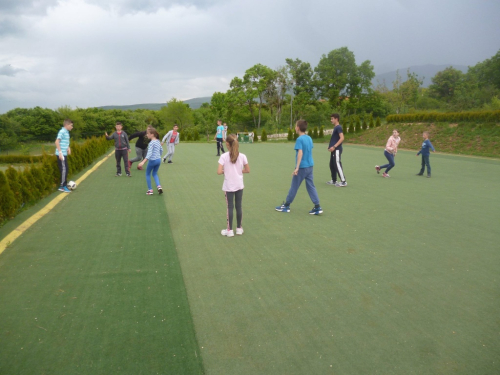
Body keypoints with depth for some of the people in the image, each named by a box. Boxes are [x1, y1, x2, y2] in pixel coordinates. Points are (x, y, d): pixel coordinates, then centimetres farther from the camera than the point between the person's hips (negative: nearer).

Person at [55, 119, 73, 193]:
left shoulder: (66, 132, 14)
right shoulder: (62, 131, -13)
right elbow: (57, 142, -21)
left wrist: (68, 148, 13)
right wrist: (60, 152, -24)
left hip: (64, 154, 9)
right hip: (61, 154, -9)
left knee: (65, 170, 12)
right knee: (64, 169, -7)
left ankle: (63, 186, 19)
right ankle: (63, 186, -1)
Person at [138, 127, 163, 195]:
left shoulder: (151, 143, -18)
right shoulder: (158, 141, 7)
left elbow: (149, 153, -28)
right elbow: (161, 150, 19)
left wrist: (143, 162, -35)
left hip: (152, 160, -7)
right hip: (158, 160, 7)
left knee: (148, 174, 12)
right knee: (155, 174, 22)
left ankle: (150, 190, 13)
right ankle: (159, 186, 2)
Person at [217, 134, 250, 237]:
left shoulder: (224, 156, -13)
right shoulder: (242, 156, -4)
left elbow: (219, 172, -18)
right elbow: (247, 170, 2)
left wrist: (226, 171, 1)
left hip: (229, 186, -3)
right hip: (239, 185, 3)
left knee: (230, 207, 5)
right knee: (238, 206, 12)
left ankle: (230, 230, 12)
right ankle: (239, 228, 22)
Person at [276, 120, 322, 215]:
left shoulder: (299, 139, -14)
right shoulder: (309, 138, 8)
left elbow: (300, 153, -23)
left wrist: (297, 168, -25)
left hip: (302, 167, -7)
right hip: (310, 166, 7)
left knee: (294, 187, 5)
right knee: (311, 186, 8)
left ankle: (286, 206, 17)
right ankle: (317, 207, 3)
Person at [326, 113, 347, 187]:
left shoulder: (338, 127, -11)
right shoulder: (335, 127, 17)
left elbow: (342, 138, -21)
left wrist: (334, 146, -23)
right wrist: (330, 147, 14)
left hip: (337, 150, -10)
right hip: (334, 150, 10)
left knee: (337, 165, -11)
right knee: (332, 165, 14)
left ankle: (343, 181, -8)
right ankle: (334, 180, 23)